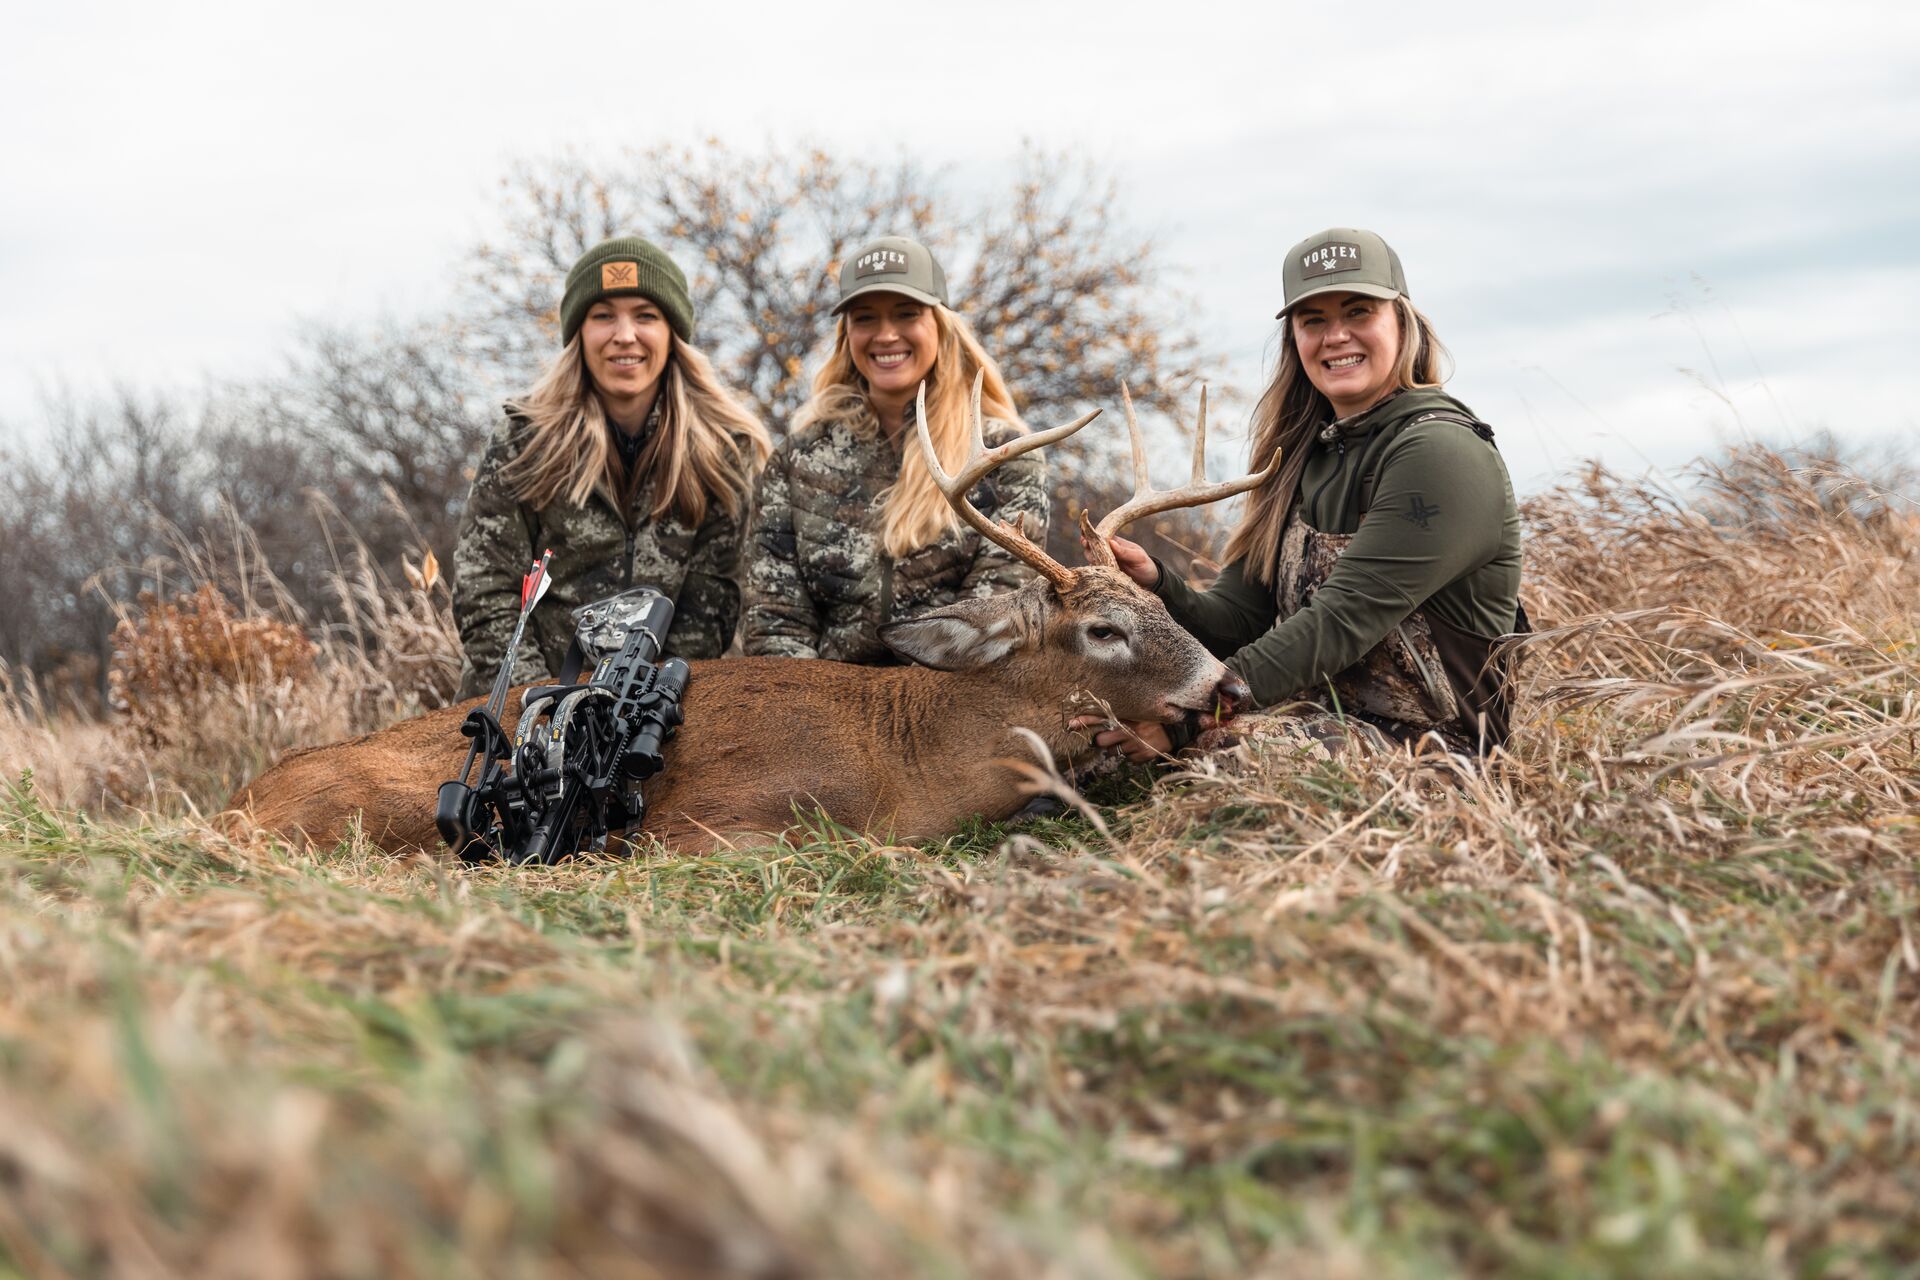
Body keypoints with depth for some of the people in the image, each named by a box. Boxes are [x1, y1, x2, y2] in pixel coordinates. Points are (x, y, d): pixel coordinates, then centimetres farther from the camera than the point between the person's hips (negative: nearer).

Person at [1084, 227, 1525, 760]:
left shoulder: (1440, 455, -12)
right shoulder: (1307, 454, 13)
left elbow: (1344, 621, -22)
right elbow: (1237, 620, 6)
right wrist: (1157, 586, -16)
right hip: (1317, 729, 6)